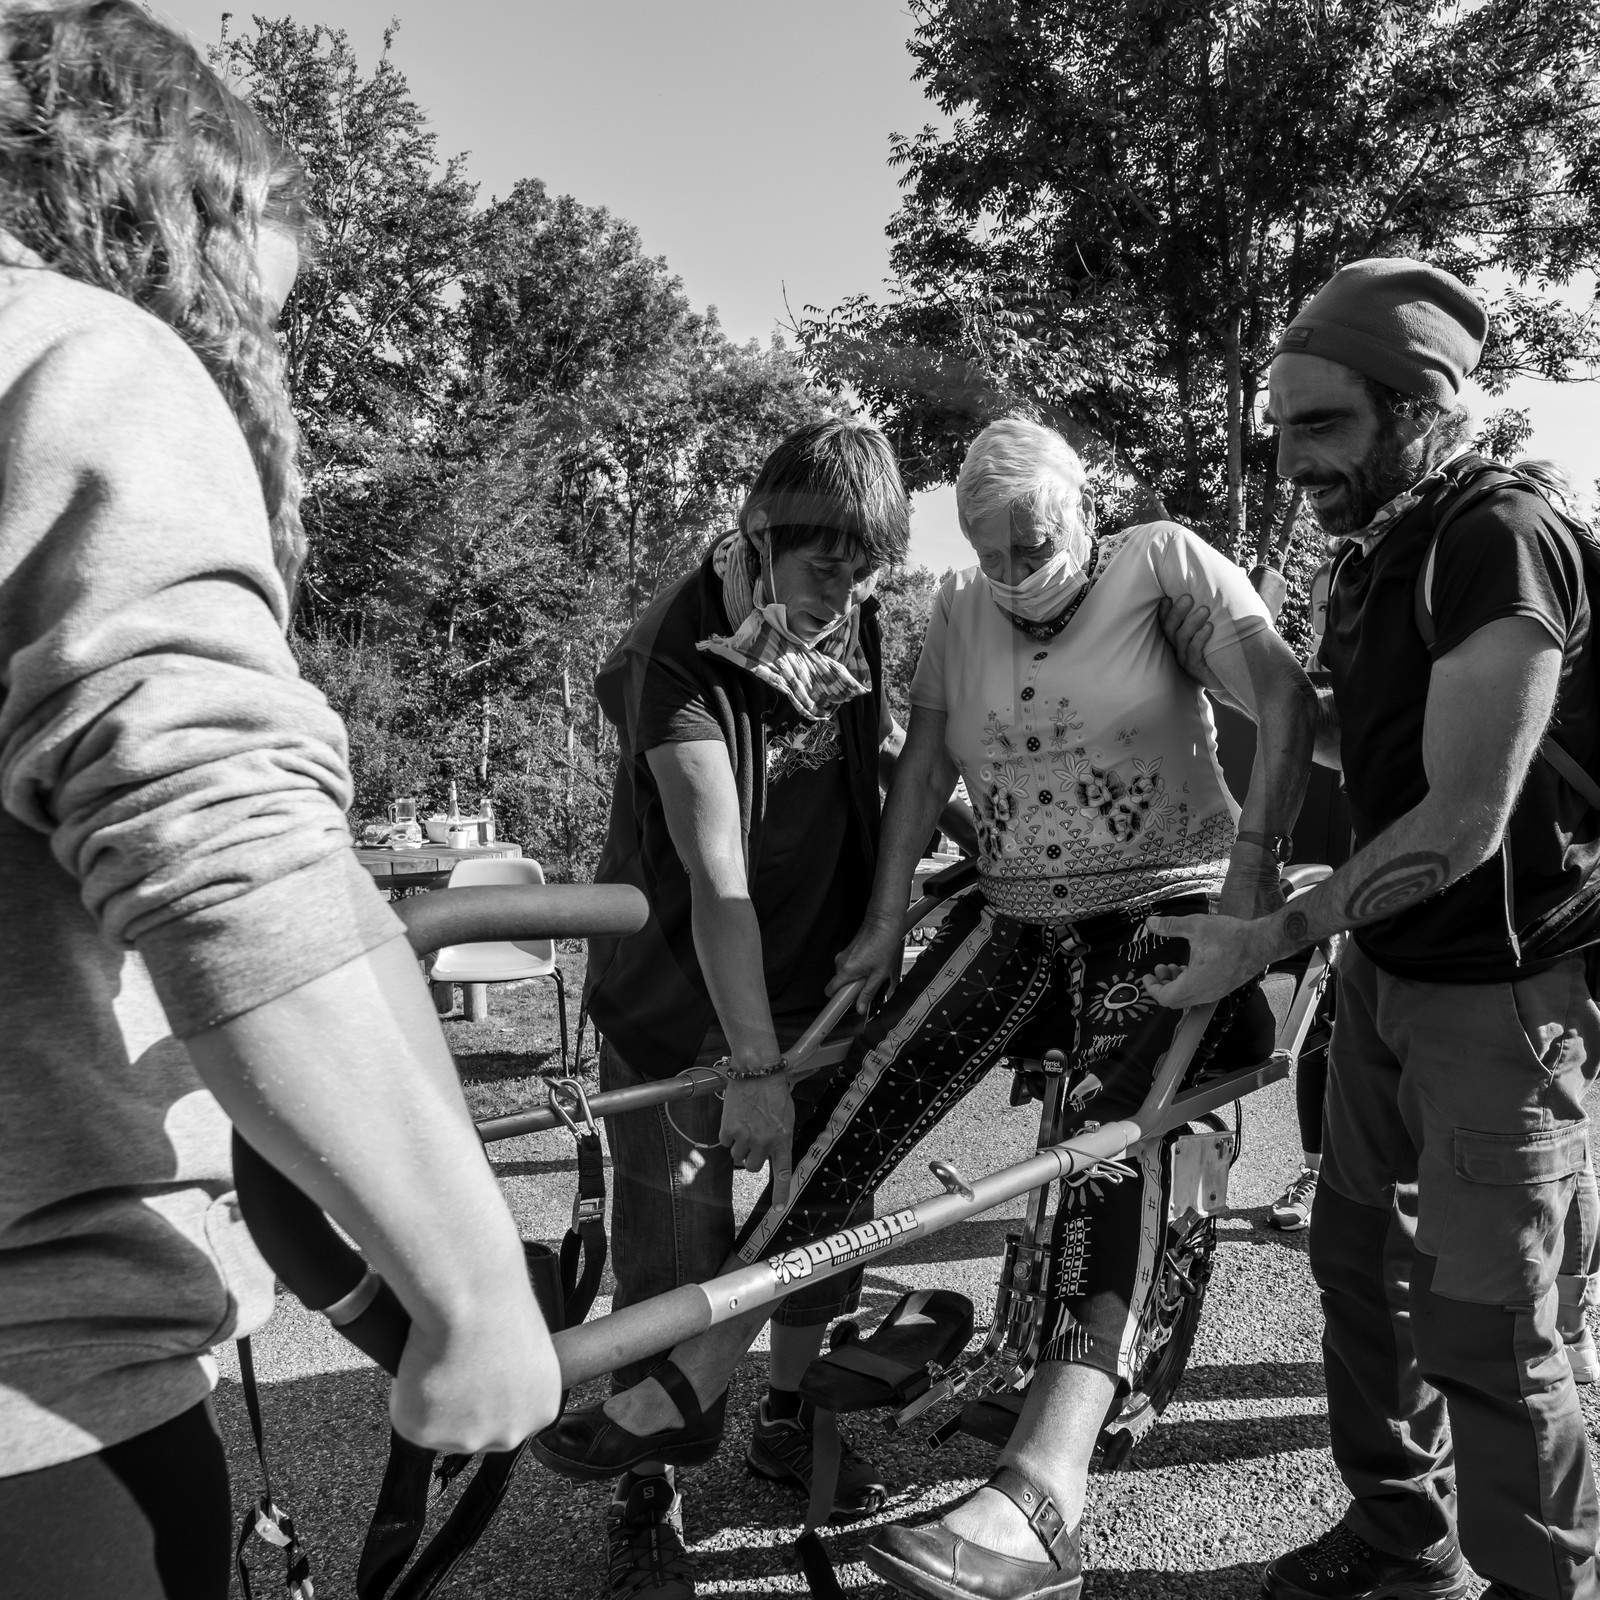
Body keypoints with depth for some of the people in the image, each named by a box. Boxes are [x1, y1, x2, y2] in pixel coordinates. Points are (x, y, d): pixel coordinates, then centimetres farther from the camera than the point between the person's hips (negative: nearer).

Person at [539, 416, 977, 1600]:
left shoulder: (854, 632, -2)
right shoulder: (685, 657, -22)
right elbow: (718, 877, -28)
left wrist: (977, 829, 10)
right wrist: (754, 1068, -30)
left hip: (817, 974, 6)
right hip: (683, 992, -6)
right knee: (677, 1239, -1)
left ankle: (790, 1418, 37)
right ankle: (649, 1497, 22)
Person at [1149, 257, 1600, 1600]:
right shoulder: (1380, 551, 7)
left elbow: (1463, 822, -24)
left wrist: (1272, 938, -21)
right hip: (1389, 971, 9)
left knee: (1480, 1325, 0)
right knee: (1361, 1258, 17)